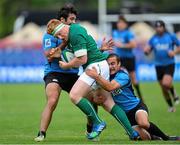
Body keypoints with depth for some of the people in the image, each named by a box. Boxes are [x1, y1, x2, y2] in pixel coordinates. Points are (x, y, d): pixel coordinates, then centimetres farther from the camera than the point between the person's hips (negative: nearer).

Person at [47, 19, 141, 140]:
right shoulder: (75, 27, 12)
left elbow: (82, 59, -20)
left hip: (96, 66, -11)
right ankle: (133, 133, 10)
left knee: (75, 95, -18)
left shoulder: (76, 34, -19)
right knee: (108, 103, 11)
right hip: (101, 65, 11)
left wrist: (66, 66, -6)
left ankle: (98, 123, -10)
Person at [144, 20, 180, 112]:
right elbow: (147, 51, 6)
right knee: (163, 88, 7)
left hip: (169, 64, -3)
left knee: (166, 83, -26)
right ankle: (171, 106, 25)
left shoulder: (171, 37, -1)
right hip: (158, 66, 4)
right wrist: (146, 50, -18)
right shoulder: (153, 39, 5)